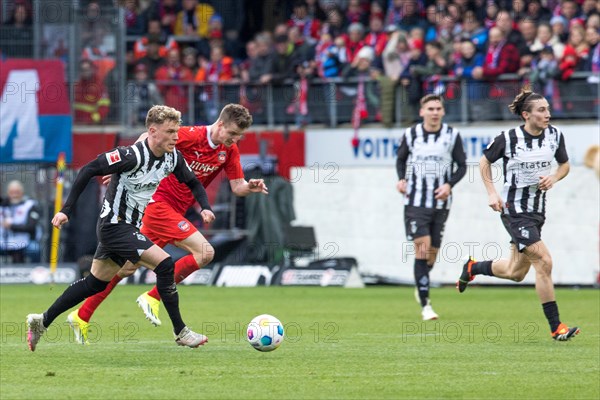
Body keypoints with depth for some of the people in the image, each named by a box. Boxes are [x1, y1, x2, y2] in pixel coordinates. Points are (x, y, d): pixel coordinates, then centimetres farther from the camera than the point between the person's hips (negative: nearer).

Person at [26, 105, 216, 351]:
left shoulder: (173, 158, 0)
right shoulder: (133, 156, -24)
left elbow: (193, 183, 16)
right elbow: (88, 170, -21)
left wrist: (205, 207, -3)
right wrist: (67, 210, -21)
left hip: (130, 228, 9)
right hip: (115, 226, -9)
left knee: (96, 283, 16)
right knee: (165, 264, -17)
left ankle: (41, 322, 27)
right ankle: (180, 332, -7)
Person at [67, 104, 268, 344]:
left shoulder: (229, 151, 5)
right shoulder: (192, 135, -17)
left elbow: (237, 187, 6)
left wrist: (250, 187, -15)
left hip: (174, 211, 8)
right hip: (159, 203, -8)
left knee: (128, 266, 11)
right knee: (205, 252, -17)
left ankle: (82, 316, 17)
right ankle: (152, 298, -9)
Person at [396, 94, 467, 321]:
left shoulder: (452, 135, -1)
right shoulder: (411, 135, 0)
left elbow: (462, 166, 5)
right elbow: (401, 159, 16)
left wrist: (450, 185, -12)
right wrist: (401, 179, -3)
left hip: (441, 203, 2)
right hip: (415, 201, -2)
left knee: (432, 252, 8)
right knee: (422, 247, -13)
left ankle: (421, 288, 38)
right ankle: (425, 305, -13)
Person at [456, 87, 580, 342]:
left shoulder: (555, 135, 0)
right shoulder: (508, 139, -13)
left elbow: (564, 165, 15)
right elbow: (484, 162, 3)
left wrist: (554, 177, -6)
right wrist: (491, 193, -7)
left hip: (537, 210, 7)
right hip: (514, 210, -7)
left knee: (515, 273, 16)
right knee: (544, 262, -18)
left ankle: (472, 268, 44)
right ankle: (556, 327, -13)